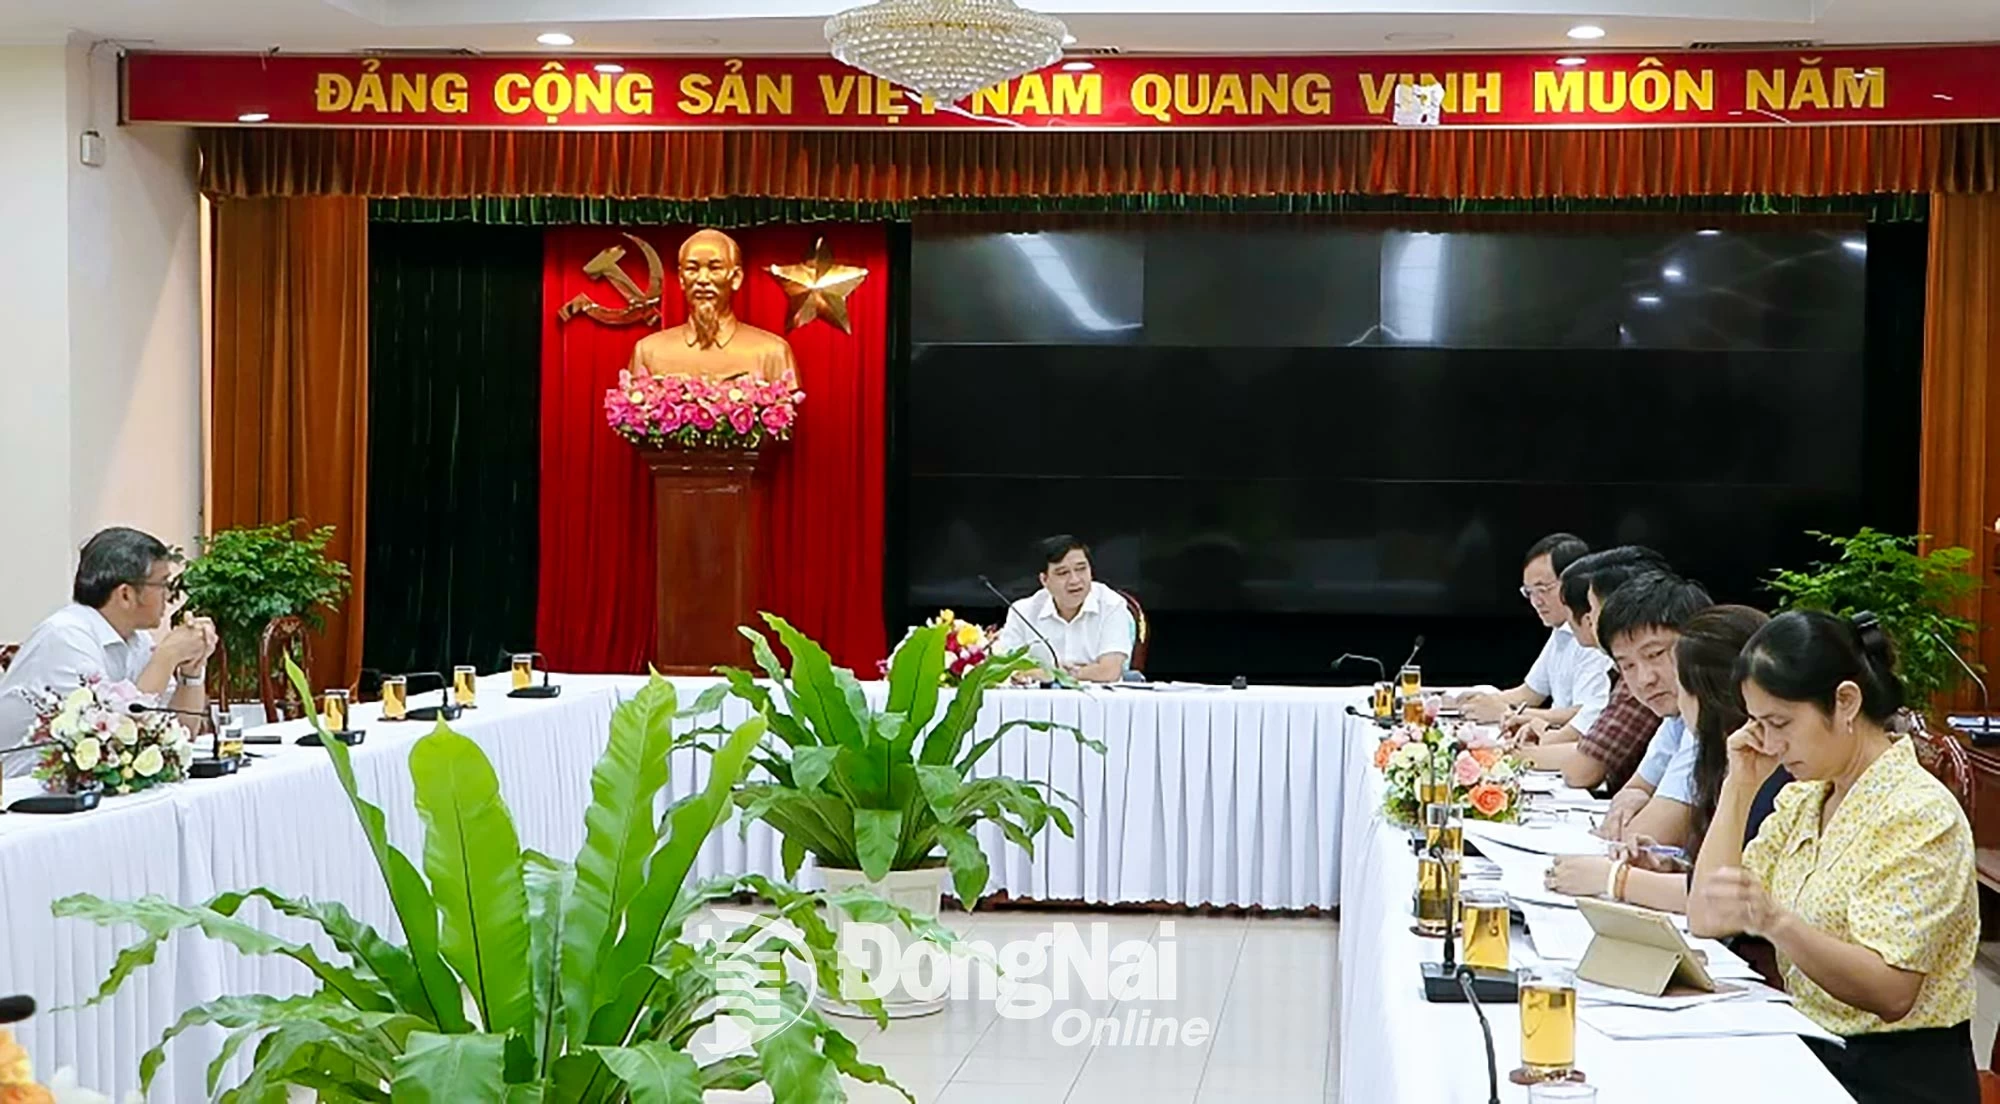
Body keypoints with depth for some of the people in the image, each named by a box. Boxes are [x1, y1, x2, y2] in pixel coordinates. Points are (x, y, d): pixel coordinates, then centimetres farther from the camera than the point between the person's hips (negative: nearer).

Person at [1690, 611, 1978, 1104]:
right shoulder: (1801, 800, 10)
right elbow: (1706, 920, 3)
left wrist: (1775, 923, -37)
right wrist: (1739, 787, 0)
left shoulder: (1918, 814, -14)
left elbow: (1891, 993, -22)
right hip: (1813, 1054, 7)